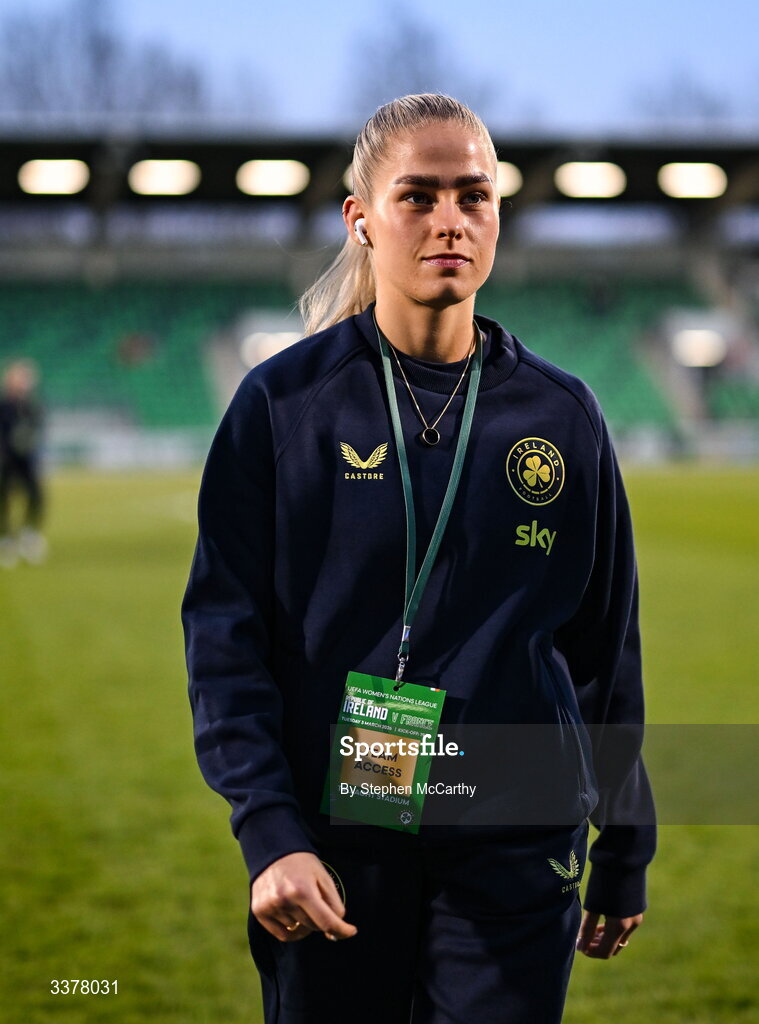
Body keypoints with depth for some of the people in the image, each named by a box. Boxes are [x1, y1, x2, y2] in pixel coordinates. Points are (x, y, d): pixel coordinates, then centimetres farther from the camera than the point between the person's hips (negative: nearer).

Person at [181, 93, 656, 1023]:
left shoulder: (562, 416, 3)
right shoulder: (284, 404, -2)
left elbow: (607, 649, 9)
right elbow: (223, 632, -4)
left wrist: (624, 857, 13)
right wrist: (268, 830, -14)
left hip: (516, 851, 1)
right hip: (330, 853, 0)